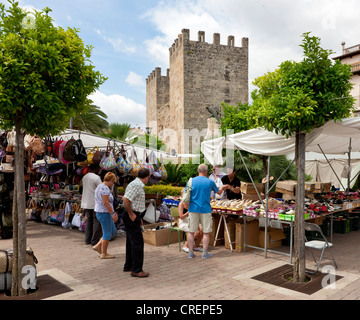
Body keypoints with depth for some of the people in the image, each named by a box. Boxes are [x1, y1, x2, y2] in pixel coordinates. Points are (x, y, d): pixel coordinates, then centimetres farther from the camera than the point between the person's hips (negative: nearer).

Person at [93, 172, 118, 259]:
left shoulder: (99, 186, 13)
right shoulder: (105, 188, -18)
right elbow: (106, 203, -24)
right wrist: (113, 214, -22)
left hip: (99, 212, 10)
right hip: (104, 213, -10)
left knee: (113, 231, 15)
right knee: (107, 234, 1)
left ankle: (98, 246, 18)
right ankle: (104, 254, 10)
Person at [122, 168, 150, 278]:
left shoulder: (139, 185, 16)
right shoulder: (136, 185, -17)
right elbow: (125, 199, -28)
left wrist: (139, 217, 21)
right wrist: (131, 214, -20)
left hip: (134, 217, 11)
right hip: (132, 218, -11)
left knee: (131, 242, 18)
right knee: (137, 243, -6)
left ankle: (128, 266, 30)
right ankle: (136, 270, 1)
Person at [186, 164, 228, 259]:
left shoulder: (191, 181, 0)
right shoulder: (210, 182, -2)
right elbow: (218, 192, 14)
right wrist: (222, 188, 35)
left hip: (193, 209, 2)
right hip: (205, 210, -1)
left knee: (191, 231, 9)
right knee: (206, 232, 8)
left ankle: (190, 253, 13)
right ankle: (205, 253, 12)